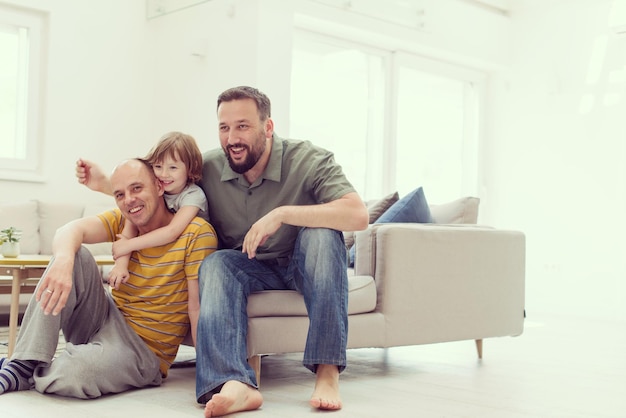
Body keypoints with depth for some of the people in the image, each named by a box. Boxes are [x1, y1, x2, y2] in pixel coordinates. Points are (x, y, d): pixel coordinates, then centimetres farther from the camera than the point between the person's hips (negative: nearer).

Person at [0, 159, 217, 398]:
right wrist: (63, 259, -43)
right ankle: (24, 364, -14)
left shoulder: (197, 233, -16)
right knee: (75, 255, -16)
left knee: (76, 371, -35)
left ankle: (29, 377, 1)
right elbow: (71, 230, -19)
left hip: (143, 349, -5)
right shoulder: (123, 221, 0)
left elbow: (199, 306, -21)